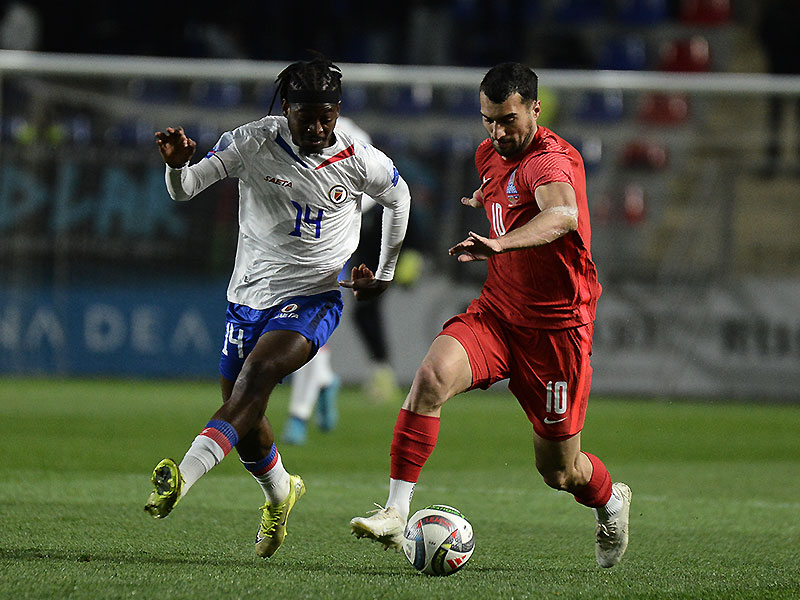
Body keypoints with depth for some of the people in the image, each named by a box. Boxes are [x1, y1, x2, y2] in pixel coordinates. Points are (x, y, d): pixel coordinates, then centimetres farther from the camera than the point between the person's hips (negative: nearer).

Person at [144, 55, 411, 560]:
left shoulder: (363, 162, -9)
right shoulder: (254, 143, -9)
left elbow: (399, 199, 13)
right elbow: (185, 190, -10)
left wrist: (385, 275, 15)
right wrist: (177, 164, -34)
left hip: (314, 299, -3)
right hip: (250, 295, 3)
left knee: (257, 373, -29)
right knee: (244, 418, 9)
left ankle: (183, 478, -43)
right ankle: (280, 493, 41)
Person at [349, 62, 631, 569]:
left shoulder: (552, 160, -20)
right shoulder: (490, 154, 6)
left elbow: (561, 215, -47)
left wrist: (501, 242, -59)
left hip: (555, 327, -6)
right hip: (495, 313, 6)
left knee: (559, 472, 6)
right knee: (432, 375, -27)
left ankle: (611, 501, 44)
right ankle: (396, 516, -28)